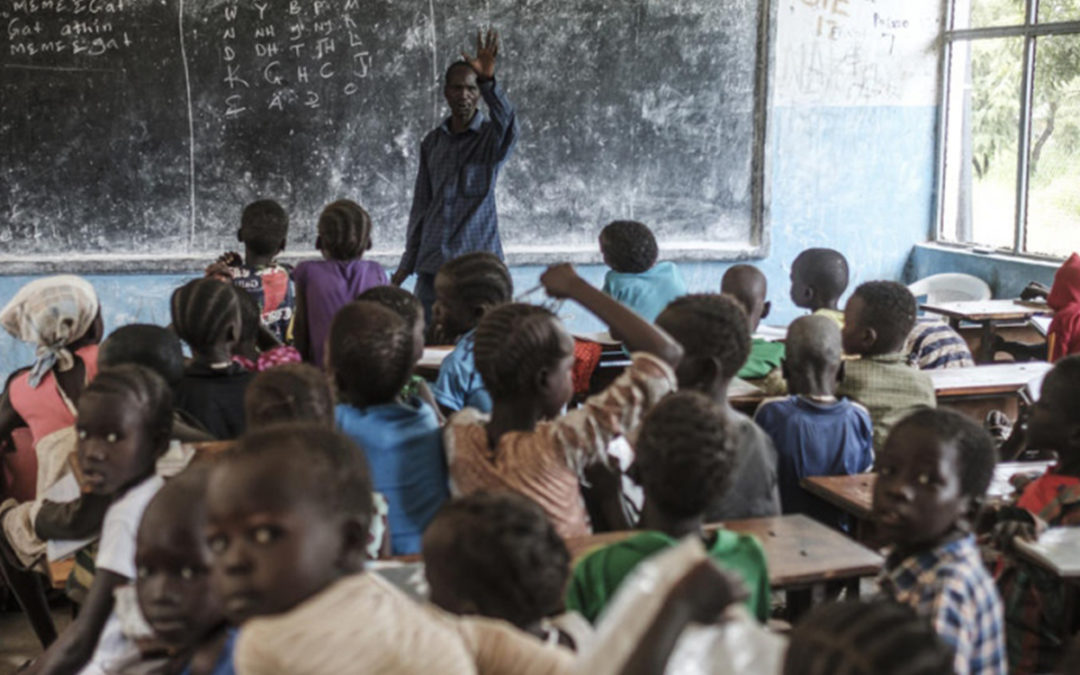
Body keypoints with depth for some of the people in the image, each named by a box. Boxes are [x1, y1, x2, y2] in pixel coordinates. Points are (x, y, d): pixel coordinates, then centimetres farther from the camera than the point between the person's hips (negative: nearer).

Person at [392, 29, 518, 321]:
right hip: (432, 263, 4)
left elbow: (507, 121, -26)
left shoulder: (491, 137, 0)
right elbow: (421, 205, 15)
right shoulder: (432, 142, 12)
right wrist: (408, 260, 11)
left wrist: (488, 81, -43)